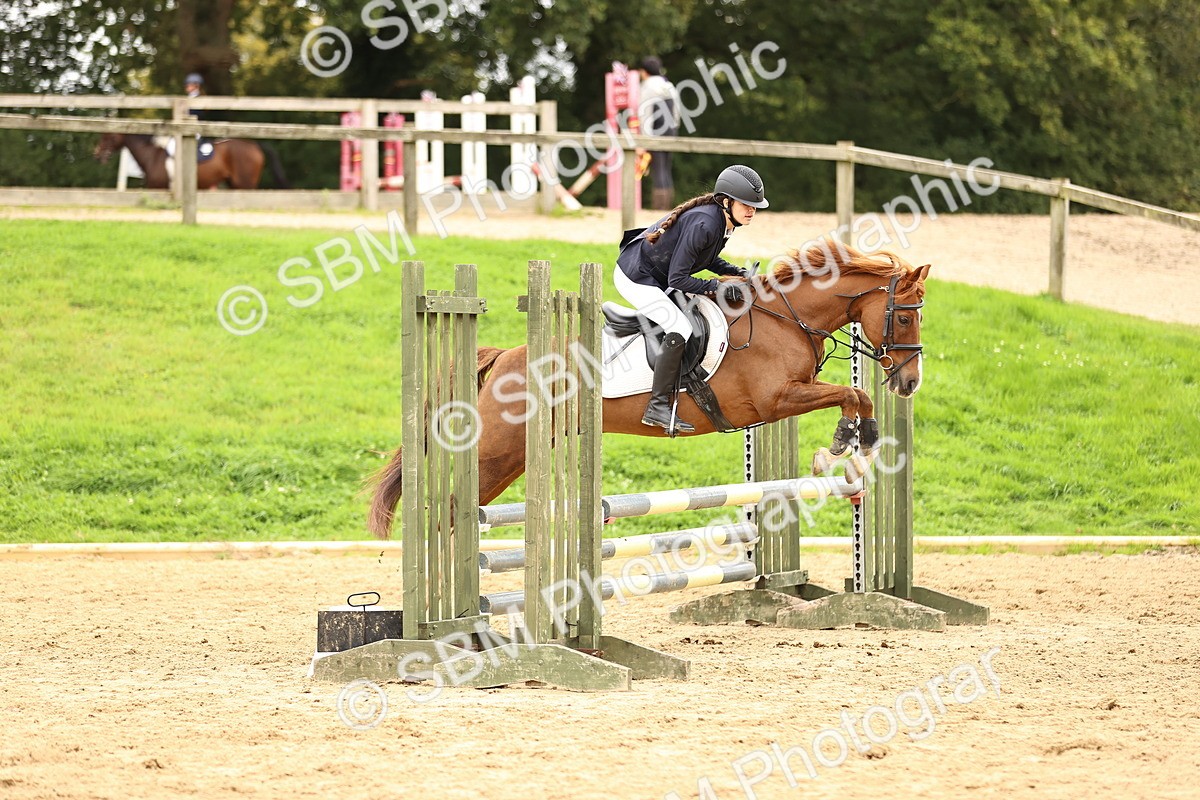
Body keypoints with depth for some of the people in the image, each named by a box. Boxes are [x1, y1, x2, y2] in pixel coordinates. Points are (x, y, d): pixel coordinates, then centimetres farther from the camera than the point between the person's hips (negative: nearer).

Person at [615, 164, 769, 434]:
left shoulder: (721, 220, 0)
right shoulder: (703, 224, -29)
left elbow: (707, 259, 17)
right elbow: (678, 279, -27)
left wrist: (740, 273, 4)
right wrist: (719, 288, -27)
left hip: (656, 278, 11)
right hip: (635, 277, -11)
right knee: (680, 329, -23)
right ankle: (658, 406, -23)